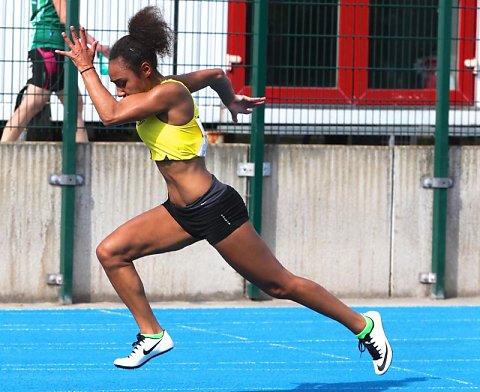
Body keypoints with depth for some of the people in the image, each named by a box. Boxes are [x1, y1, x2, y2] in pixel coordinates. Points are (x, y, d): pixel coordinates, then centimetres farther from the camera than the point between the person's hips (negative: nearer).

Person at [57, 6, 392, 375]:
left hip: (214, 208, -9)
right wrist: (231, 100, 42)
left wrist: (86, 68, -19)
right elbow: (216, 74, 23)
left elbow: (111, 113, -30)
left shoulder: (168, 92, -21)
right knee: (111, 252, -1)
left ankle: (363, 325, 15)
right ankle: (153, 335, 4)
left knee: (278, 284, 1)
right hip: (183, 211, 9)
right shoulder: (165, 88, 5)